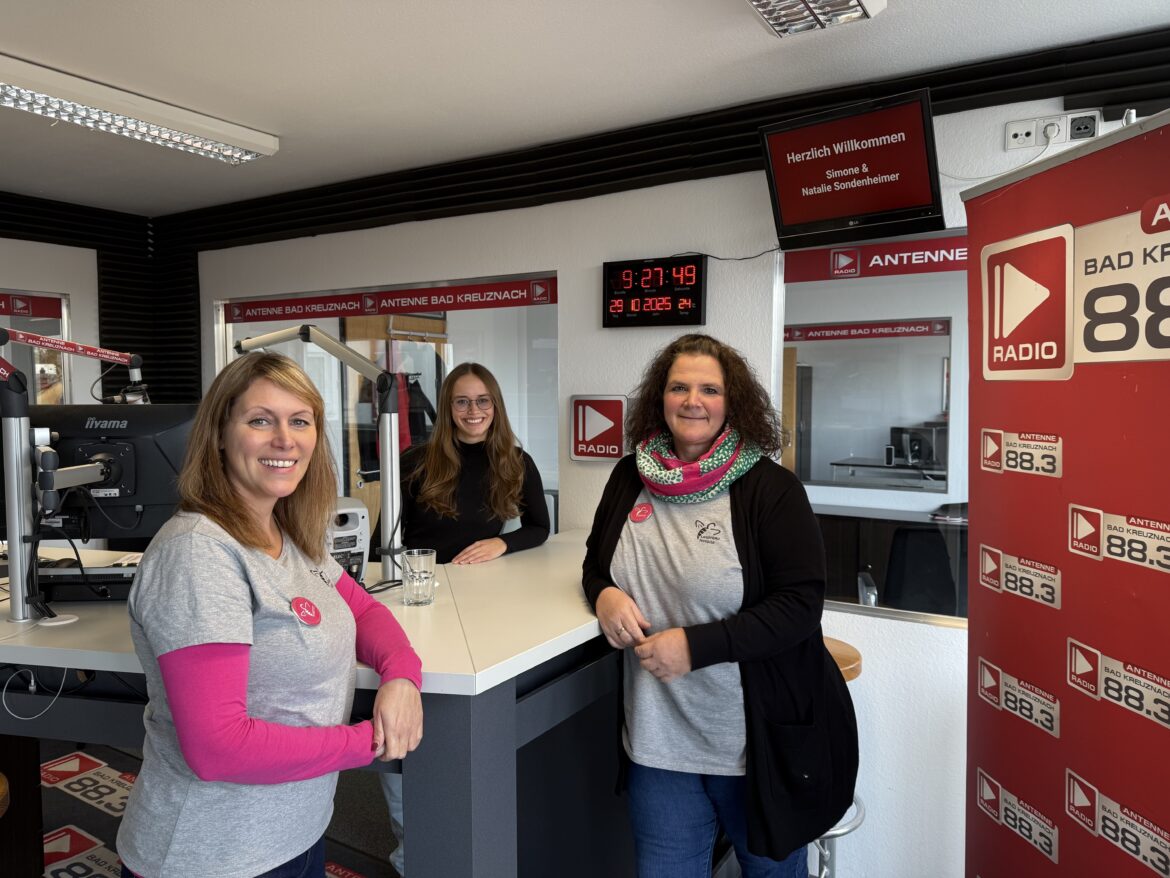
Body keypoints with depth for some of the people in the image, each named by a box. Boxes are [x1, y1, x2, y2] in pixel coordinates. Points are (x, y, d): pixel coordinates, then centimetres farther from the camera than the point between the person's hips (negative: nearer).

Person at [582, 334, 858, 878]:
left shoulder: (770, 488, -12)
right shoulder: (630, 478, 2)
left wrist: (696, 645, -24)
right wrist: (604, 594, -9)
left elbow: (800, 606, -17)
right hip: (658, 740, 4)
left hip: (763, 743, -3)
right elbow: (596, 561, 15)